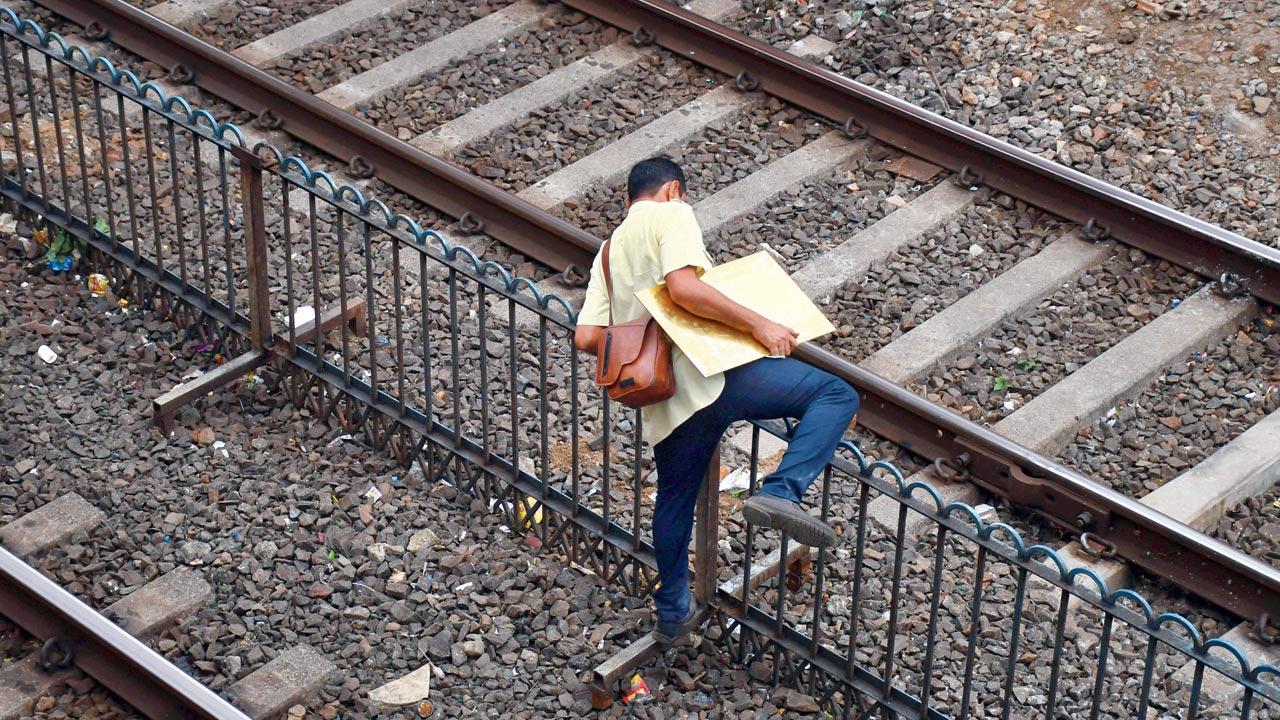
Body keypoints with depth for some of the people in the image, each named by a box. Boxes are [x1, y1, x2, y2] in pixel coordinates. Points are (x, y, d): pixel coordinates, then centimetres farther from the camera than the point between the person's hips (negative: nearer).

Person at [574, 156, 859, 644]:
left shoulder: (610, 251, 23)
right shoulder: (671, 215, 3)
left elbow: (586, 337, 12)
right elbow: (682, 286, -18)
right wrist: (758, 324, -15)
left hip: (664, 402, 8)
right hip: (713, 373, -8)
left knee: (675, 499, 26)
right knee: (837, 394, -8)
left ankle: (672, 612, 39)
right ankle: (780, 493, -25)